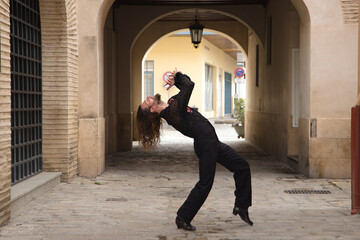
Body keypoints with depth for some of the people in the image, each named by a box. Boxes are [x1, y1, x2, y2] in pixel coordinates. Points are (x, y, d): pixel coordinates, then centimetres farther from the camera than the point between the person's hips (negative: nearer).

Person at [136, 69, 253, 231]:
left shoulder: (172, 102, 9)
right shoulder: (173, 111, -19)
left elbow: (185, 86, 21)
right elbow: (189, 85, -25)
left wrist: (175, 82, 3)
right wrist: (178, 76, -7)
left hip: (212, 143, 9)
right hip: (206, 144, -9)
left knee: (242, 167, 15)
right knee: (204, 184, -4)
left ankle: (241, 206, 26)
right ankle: (182, 218, 9)